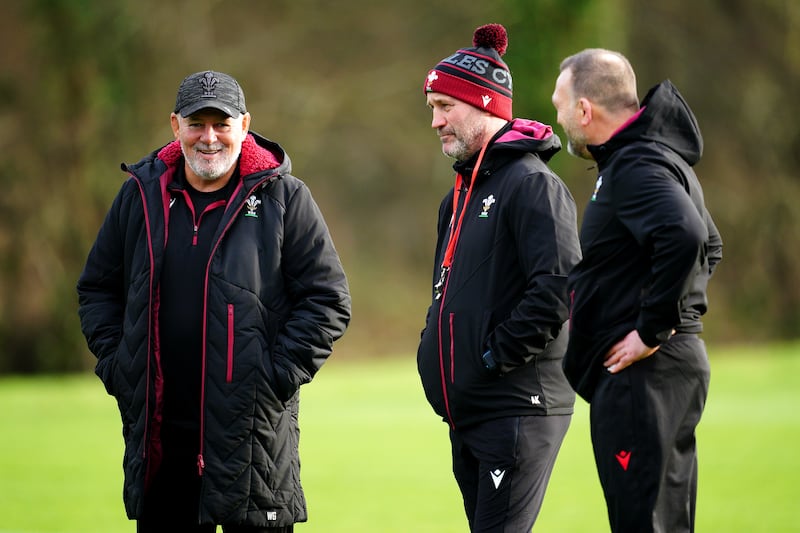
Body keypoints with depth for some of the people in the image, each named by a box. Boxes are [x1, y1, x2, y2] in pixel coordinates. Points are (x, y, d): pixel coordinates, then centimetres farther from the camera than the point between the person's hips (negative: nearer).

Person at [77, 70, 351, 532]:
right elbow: (98, 288, 18)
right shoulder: (141, 195, 9)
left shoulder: (284, 198, -1)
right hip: (159, 432, 3)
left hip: (252, 432, -3)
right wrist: (114, 363, 5)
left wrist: (281, 373, -9)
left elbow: (328, 299, -1)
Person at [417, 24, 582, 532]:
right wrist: (435, 350, 13)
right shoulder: (460, 195, 19)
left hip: (520, 409, -10)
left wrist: (496, 356, -18)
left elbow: (559, 288, -22)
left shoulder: (531, 184, -12)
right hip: (467, 410, 10)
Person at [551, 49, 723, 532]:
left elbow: (685, 236, -34)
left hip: (641, 376, -11)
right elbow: (710, 245, 30)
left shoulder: (636, 166, -15)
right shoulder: (657, 157, 17)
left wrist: (653, 329, -25)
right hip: (675, 365, 11)